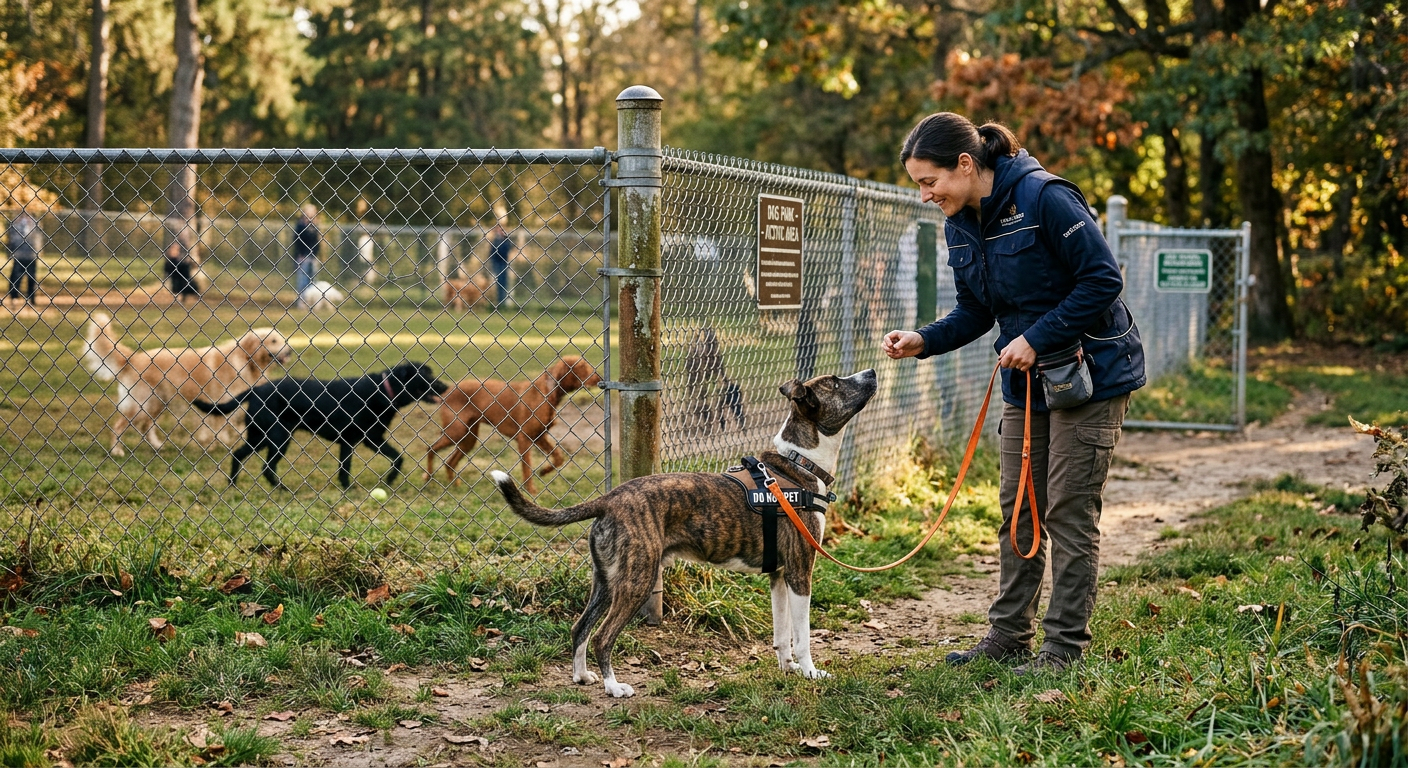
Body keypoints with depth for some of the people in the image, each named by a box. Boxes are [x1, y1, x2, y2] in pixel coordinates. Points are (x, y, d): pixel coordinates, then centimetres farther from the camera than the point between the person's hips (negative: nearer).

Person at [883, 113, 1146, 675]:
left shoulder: (1044, 197, -22)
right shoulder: (960, 223, 3)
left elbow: (1103, 280, -21)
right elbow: (975, 311, 10)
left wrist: (1037, 338, -22)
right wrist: (922, 341, -7)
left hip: (1090, 373, -8)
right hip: (1026, 380, 8)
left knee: (1069, 512, -4)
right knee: (1018, 508, 11)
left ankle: (1064, 647, 3)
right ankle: (1008, 635, 20)